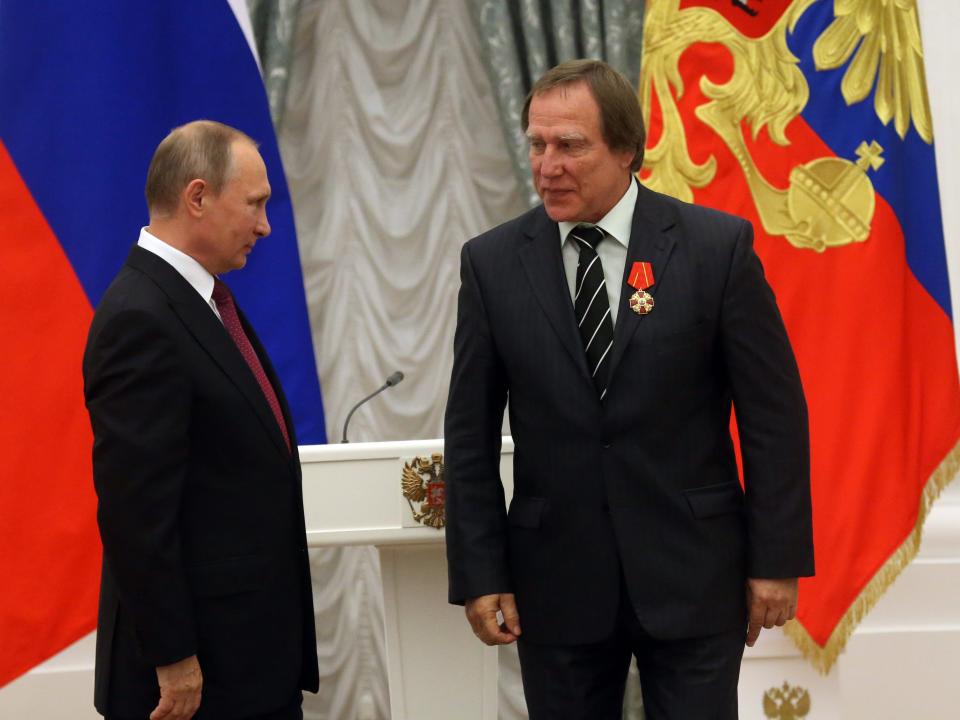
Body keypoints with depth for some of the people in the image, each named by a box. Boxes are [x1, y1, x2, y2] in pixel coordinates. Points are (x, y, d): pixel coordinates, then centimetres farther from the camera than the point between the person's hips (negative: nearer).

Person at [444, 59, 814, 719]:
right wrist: (479, 573, 0)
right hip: (555, 581, 2)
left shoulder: (717, 245, -4)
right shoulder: (494, 263, 1)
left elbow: (773, 412, -2)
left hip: (691, 573, -1)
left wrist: (777, 560, -3)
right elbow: (471, 432, 4)